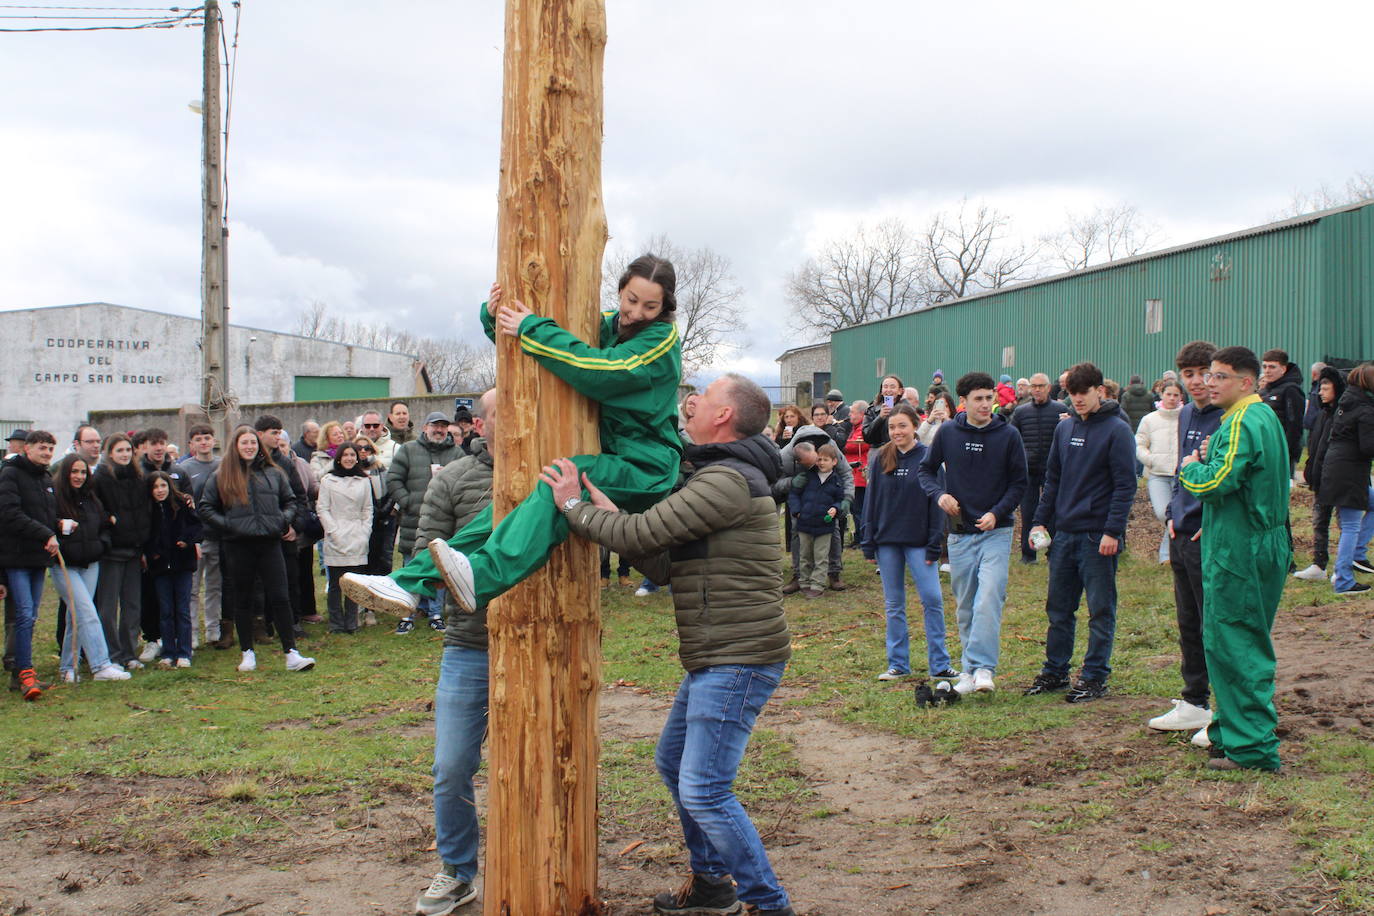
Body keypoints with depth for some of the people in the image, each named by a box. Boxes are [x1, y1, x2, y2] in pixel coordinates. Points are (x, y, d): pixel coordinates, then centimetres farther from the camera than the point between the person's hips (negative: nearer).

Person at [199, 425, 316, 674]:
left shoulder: (273, 473, 10)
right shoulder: (222, 476, 4)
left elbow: (290, 501, 19)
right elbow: (205, 507, 6)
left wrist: (284, 520, 2)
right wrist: (225, 525, -6)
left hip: (269, 543, 1)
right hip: (238, 546, -1)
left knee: (280, 598, -3)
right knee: (242, 601, 8)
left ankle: (291, 653, -3)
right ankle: (248, 653, 18)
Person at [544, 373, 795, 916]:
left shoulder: (728, 480, -17)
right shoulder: (718, 476, 18)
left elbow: (644, 534, -21)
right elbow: (666, 566, 13)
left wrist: (574, 507, -7)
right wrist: (610, 516, 0)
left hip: (739, 661, -11)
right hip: (713, 661, 11)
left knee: (704, 790, -10)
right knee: (673, 764, 21)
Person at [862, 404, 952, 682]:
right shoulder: (879, 459, 5)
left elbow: (936, 503, -3)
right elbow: (871, 501, 7)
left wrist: (934, 544, -8)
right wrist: (868, 542, 2)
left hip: (919, 541, -3)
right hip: (887, 542, 3)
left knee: (932, 600, -7)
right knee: (893, 605, 8)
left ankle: (939, 664, 3)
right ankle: (898, 664, 16)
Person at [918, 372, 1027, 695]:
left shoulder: (1008, 435, -3)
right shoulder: (947, 433, 1)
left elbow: (1019, 482, 2)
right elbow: (925, 469, 11)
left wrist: (997, 513, -13)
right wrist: (939, 494, -9)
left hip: (996, 531, -2)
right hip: (959, 532, 2)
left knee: (989, 598, -18)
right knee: (965, 606, 9)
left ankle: (983, 667, -19)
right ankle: (969, 670, 20)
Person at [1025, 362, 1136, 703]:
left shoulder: (1117, 430, -7)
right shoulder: (1064, 429, 11)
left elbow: (1125, 486, -12)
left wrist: (1113, 531, -18)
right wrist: (1040, 521, 9)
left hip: (1098, 537, -6)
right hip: (1063, 533, 6)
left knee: (1100, 610, 3)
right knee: (1058, 608, 12)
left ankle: (1095, 677, 11)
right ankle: (1054, 671, 22)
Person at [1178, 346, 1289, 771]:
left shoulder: (1243, 424, -17)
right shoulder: (1265, 418, 16)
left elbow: (1215, 484, -24)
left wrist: (1190, 466, -5)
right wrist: (1211, 459, 4)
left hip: (1238, 552, -10)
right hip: (1262, 545, 10)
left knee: (1232, 646, -5)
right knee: (1244, 644, 17)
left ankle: (1252, 748, -2)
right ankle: (1232, 732, 27)